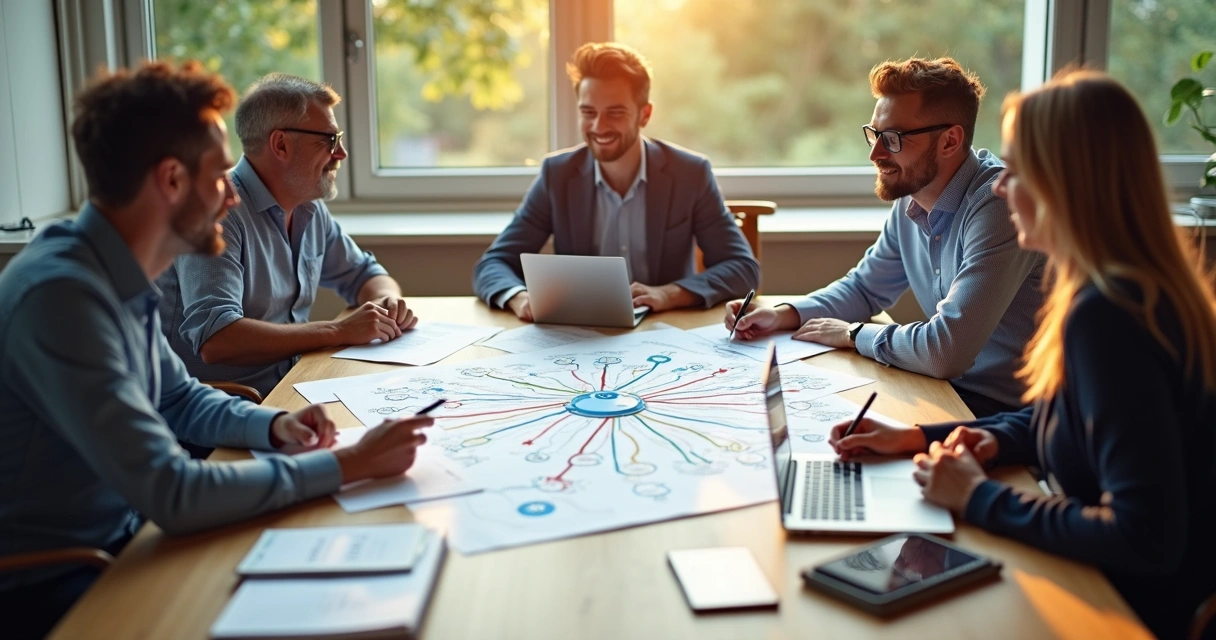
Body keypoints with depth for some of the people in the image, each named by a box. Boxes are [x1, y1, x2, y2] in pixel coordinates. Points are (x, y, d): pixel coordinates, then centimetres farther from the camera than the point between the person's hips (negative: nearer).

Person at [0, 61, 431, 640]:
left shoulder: (118, 278, 0)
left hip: (116, 543, 8)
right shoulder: (61, 294, -27)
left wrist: (273, 426, -3)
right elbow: (173, 495, -30)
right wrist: (346, 465, -23)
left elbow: (180, 400, 16)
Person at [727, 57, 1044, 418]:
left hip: (1007, 411, -7)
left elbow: (945, 351, -30)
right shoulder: (911, 202, 3)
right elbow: (866, 287, 19)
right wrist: (785, 315, 2)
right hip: (950, 387, 7)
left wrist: (853, 334, -13)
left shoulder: (996, 205, -24)